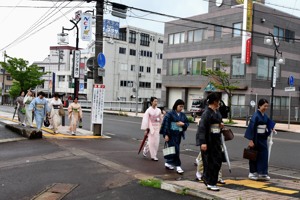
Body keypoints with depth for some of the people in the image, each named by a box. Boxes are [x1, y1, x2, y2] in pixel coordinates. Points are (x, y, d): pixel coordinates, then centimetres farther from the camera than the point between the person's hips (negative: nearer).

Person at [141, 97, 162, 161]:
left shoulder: (158, 110, 4)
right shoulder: (149, 110, -8)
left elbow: (160, 119, 12)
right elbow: (146, 120, -7)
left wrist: (160, 128, 12)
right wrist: (146, 129, -9)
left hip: (157, 127, 4)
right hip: (151, 127, -4)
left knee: (156, 142, 4)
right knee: (151, 141, -2)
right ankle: (153, 156, 9)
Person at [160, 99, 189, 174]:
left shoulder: (183, 115, 9)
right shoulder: (170, 114, -9)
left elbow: (187, 123, 15)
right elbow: (165, 124, -11)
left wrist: (183, 124, -8)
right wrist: (166, 134, -14)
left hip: (178, 135, 6)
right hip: (171, 134, -6)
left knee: (174, 149, 12)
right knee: (175, 150, -8)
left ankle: (168, 163, 28)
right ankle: (178, 166, -2)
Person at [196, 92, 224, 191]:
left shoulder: (217, 112, 11)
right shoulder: (207, 113, -15)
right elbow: (202, 127, -20)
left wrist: (221, 125, 3)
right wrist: (203, 142, -25)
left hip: (216, 140, 8)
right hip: (208, 140, -8)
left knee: (218, 160, 10)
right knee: (209, 161, 0)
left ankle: (207, 178, 28)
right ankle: (210, 183, 11)